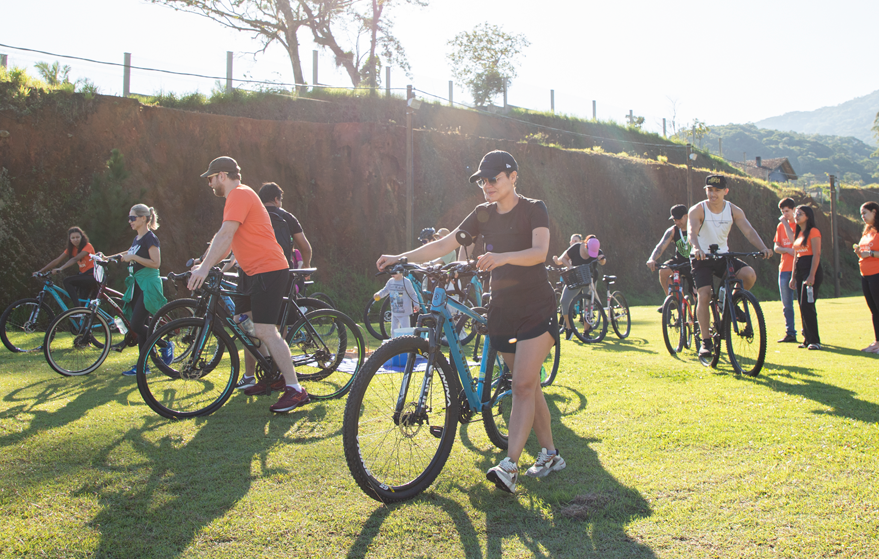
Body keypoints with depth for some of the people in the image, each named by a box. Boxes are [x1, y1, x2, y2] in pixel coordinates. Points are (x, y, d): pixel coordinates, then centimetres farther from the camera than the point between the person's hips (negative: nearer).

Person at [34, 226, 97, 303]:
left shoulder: (87, 246, -13)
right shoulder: (71, 249, 8)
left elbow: (75, 259, -29)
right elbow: (57, 261, 5)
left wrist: (60, 268, -41)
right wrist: (40, 271, -4)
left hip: (92, 276, -7)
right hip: (83, 275, 7)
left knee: (67, 281, -23)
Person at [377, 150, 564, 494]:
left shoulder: (534, 210, -5)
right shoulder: (484, 214, 9)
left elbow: (540, 251, -22)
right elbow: (443, 245, 3)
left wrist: (503, 257, -41)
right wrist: (401, 257, -8)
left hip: (536, 310, -5)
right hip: (503, 310, 5)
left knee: (523, 385, -13)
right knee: (528, 385, 11)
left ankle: (509, 466, -16)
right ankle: (550, 455, 23)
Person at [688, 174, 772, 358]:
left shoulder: (734, 210, -4)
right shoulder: (697, 210, -14)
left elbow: (748, 231, -15)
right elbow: (691, 231, -31)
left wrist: (763, 248, -34)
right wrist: (697, 248, -53)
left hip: (723, 256, 3)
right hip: (702, 258, -3)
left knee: (749, 274, -22)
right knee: (704, 295, -18)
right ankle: (705, 341, -10)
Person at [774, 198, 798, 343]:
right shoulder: (780, 226, 14)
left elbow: (794, 240, -18)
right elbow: (776, 247, 10)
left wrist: (786, 223, -11)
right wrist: (788, 250, -9)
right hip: (784, 268, 5)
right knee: (786, 305, 7)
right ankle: (790, 333, 13)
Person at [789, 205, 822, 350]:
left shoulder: (813, 232, -8)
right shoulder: (799, 233, 17)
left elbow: (816, 254, -14)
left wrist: (812, 275, -20)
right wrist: (794, 277, 17)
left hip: (811, 272, -8)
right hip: (800, 272, 8)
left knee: (807, 306, -12)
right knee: (802, 307, 7)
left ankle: (814, 341, -7)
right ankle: (807, 339, 12)